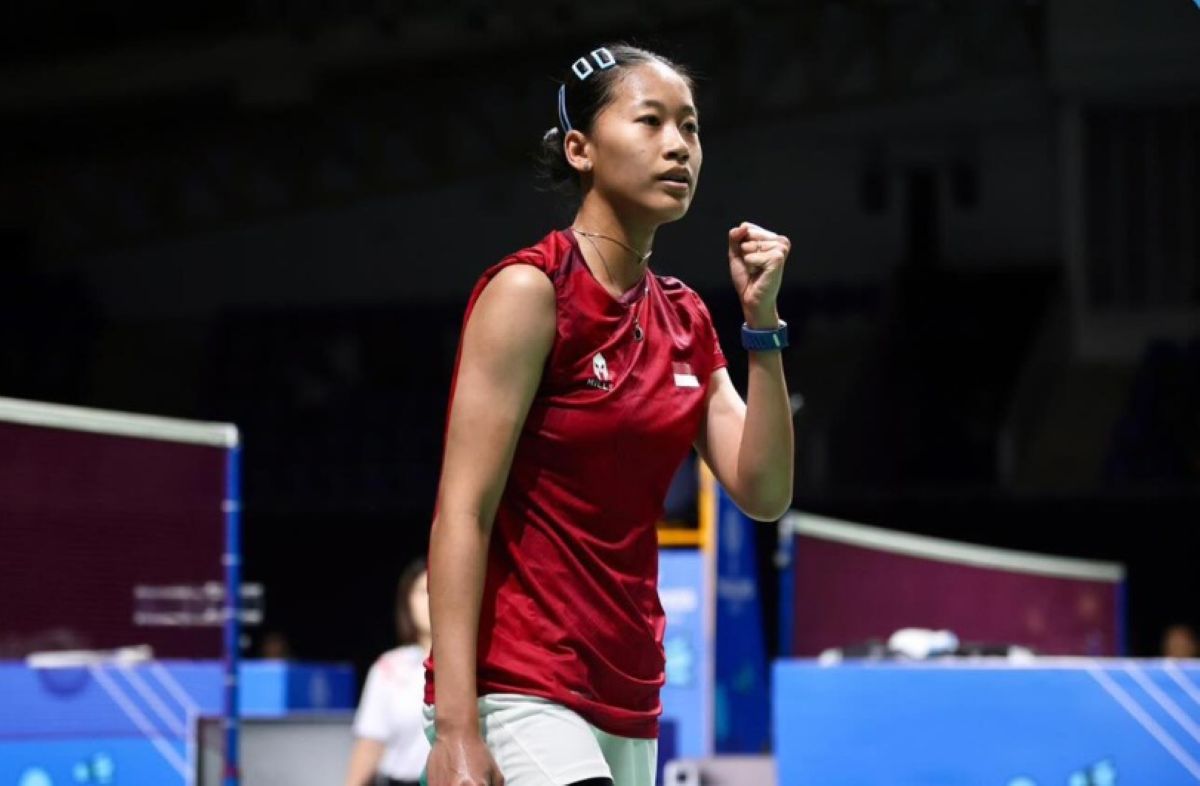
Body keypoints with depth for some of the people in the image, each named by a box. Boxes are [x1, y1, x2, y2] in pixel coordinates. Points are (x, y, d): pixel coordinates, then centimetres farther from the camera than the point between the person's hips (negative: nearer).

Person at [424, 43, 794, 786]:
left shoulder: (687, 319, 12)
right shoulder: (530, 290, -9)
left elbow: (764, 493, 5)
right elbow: (461, 512, -13)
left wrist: (762, 320, -4)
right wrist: (455, 726, -21)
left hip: (627, 700, 8)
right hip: (518, 691, -7)